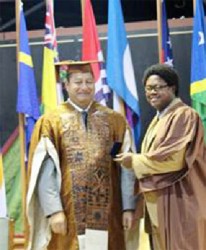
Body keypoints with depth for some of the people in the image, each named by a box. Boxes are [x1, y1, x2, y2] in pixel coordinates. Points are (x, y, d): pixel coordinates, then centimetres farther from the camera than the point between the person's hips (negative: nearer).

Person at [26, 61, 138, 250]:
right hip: (68, 212, -2)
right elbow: (44, 171, -4)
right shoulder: (51, 121, 1)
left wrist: (128, 207, -2)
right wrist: (54, 210, -12)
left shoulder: (115, 120, 8)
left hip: (107, 212, 2)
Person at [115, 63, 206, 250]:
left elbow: (173, 158, -22)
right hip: (159, 202, 9)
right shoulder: (158, 119, 16)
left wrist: (134, 161, -11)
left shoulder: (185, 116, -13)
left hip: (179, 203, -9)